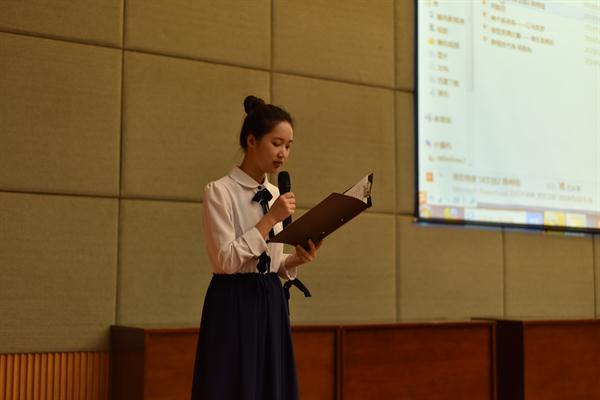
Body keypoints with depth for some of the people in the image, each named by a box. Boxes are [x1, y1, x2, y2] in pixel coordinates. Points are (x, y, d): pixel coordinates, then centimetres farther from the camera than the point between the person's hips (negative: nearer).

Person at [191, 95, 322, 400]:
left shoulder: (276, 195, 12)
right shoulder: (220, 191, -9)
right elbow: (226, 259, -17)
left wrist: (297, 259, -5)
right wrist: (270, 219, -17)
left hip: (271, 303, 7)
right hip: (234, 306, -6)